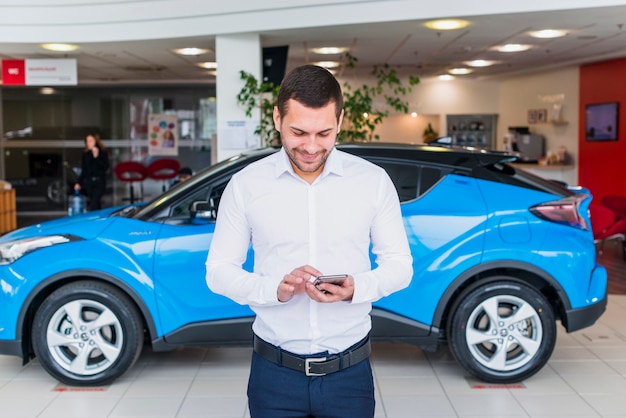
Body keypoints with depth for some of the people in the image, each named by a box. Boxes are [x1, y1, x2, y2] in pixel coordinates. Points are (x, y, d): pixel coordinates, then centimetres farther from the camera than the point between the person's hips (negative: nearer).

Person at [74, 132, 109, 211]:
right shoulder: (85, 154, 11)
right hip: (88, 182, 4)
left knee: (94, 204, -15)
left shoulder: (103, 153, 1)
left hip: (99, 181, -4)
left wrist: (96, 157, -15)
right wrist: (79, 183, 10)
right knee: (96, 204, 5)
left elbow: (105, 167, -9)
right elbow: (83, 170, 15)